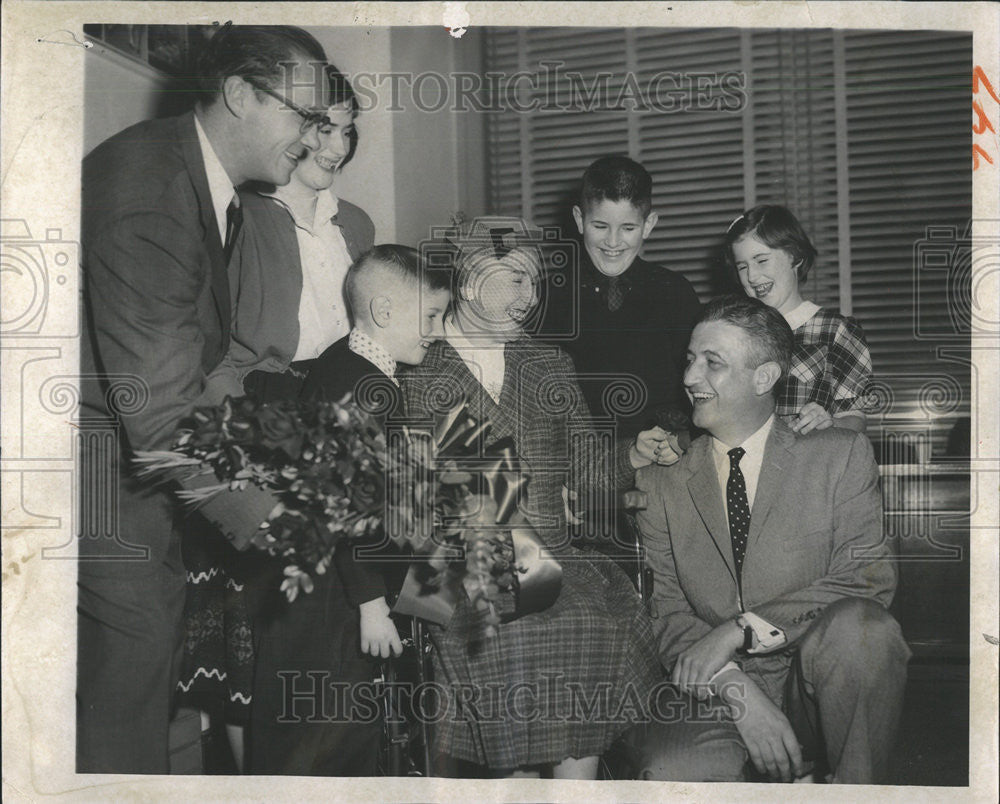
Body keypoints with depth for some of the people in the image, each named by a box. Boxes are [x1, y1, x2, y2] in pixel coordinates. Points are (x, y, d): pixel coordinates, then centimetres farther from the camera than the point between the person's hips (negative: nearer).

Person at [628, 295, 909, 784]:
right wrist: (738, 694, -17)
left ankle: (857, 789, -8)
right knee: (670, 773, -31)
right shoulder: (660, 483, 6)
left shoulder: (841, 455, 2)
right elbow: (668, 615, 2)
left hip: (816, 687, 0)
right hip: (713, 694, 0)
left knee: (857, 626, -32)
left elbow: (869, 580, -8)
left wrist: (738, 630, -18)